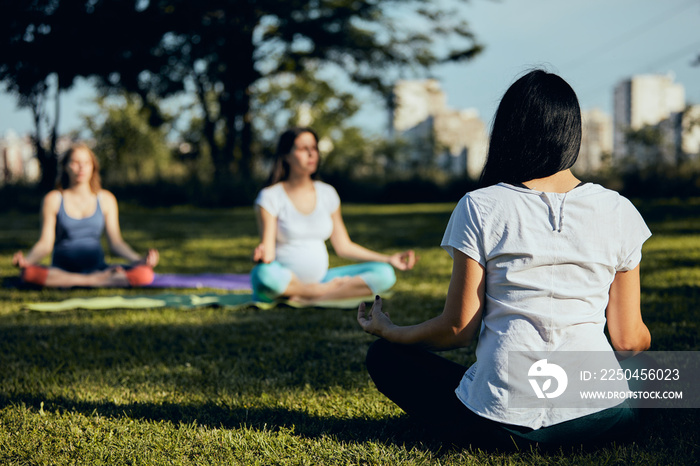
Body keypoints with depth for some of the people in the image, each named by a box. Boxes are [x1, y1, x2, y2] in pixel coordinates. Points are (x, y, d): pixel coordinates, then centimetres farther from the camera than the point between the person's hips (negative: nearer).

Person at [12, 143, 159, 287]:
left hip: (97, 268, 0)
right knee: (29, 274, -37)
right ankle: (101, 280, -27)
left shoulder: (106, 199, 9)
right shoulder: (53, 199, 4)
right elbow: (45, 243, -1)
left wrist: (139, 259, -12)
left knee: (144, 274, -27)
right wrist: (27, 260, -22)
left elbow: (116, 242, 6)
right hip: (60, 272, 0)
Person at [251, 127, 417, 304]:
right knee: (264, 274, -41)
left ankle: (315, 296, -24)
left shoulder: (327, 193, 12)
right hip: (284, 283, -4)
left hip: (319, 279, 5)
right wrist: (262, 253, -36)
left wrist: (388, 259, 9)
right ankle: (328, 290, -18)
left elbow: (344, 246, 16)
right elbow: (268, 248, -10)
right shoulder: (270, 197, -3)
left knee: (384, 274, -14)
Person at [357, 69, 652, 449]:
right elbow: (628, 339, 6)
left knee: (384, 356, 19)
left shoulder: (479, 208, -3)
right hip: (601, 419, 4)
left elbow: (458, 328, -1)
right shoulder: (618, 211, 2)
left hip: (502, 425, -3)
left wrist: (388, 330, 20)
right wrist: (642, 340, 32)